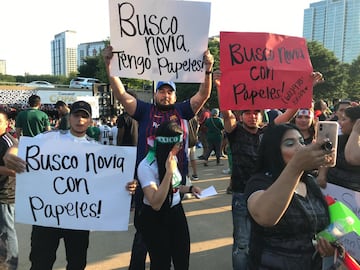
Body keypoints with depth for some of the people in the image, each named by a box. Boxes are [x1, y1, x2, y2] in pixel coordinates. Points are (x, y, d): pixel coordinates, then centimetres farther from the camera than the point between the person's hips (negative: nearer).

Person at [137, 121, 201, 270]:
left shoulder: (172, 158, 2)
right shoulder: (147, 166, -23)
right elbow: (156, 203, -29)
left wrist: (190, 188, 1)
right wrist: (169, 171, -31)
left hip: (177, 213, 7)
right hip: (155, 219, -7)